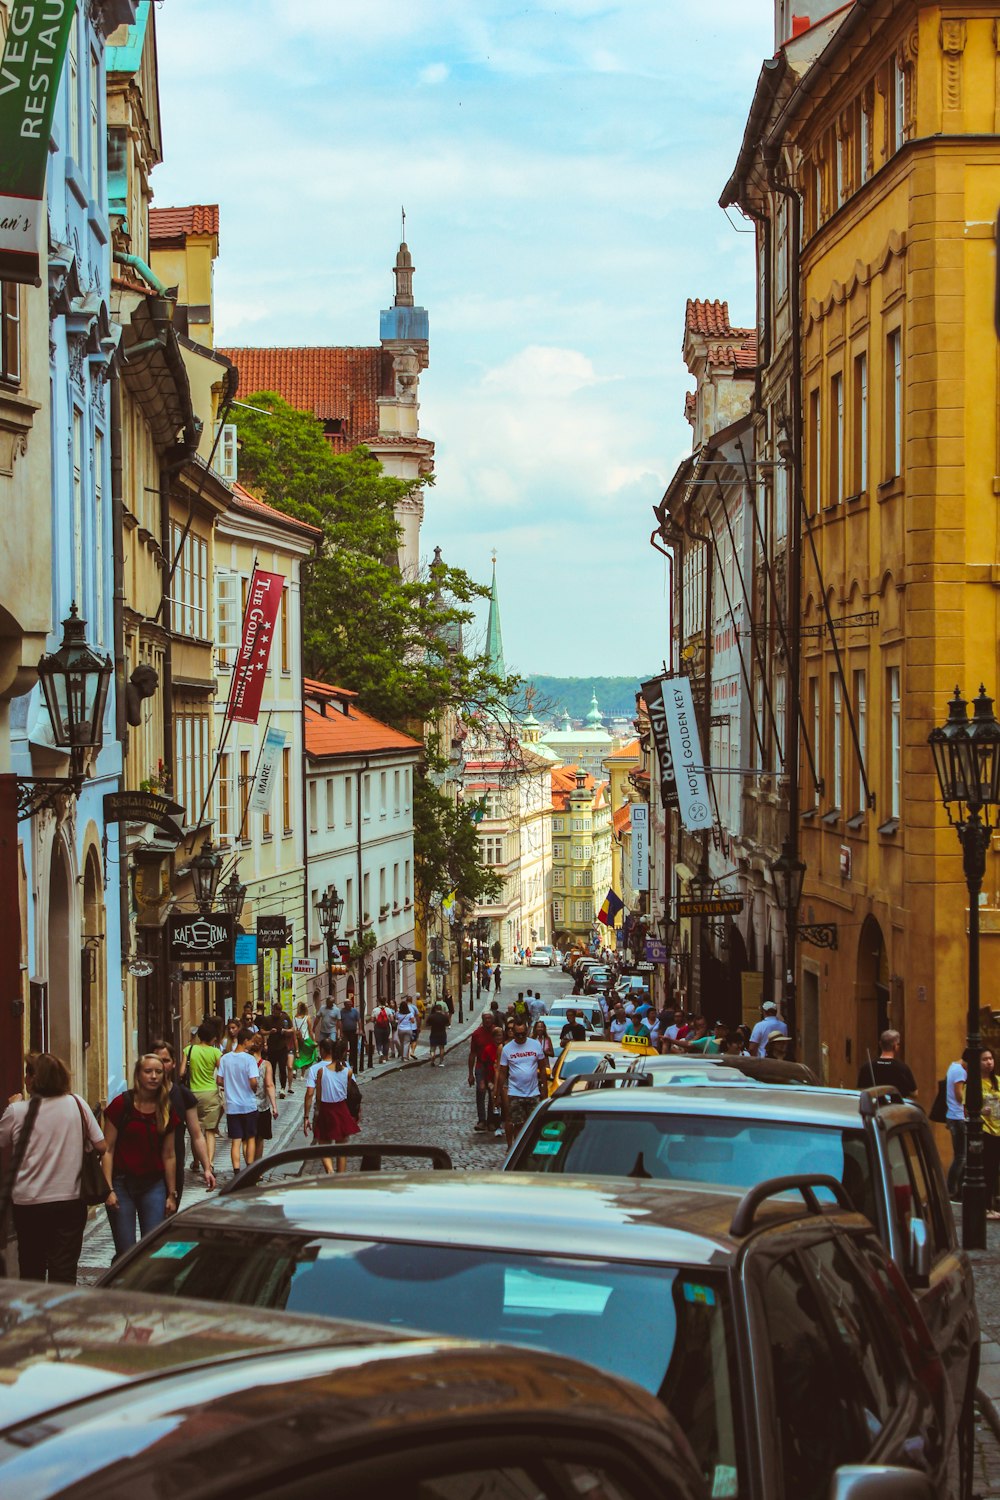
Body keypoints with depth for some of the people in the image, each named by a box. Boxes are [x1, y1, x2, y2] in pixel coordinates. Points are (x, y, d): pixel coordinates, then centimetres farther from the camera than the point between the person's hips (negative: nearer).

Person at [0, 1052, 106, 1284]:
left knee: (31, 1274, 13)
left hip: (28, 1204, -1)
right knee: (65, 1275, 4)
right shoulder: (77, 1104, -4)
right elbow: (101, 1147, -2)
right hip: (69, 1201, 1)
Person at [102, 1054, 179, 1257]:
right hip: (122, 1183, -3)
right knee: (126, 1253, -3)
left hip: (154, 1185, 3)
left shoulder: (167, 1110, 5)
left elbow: (169, 1155, 10)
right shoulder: (121, 1105, -7)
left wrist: (172, 1194, 9)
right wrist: (109, 1190, -11)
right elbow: (107, 1150, -6)